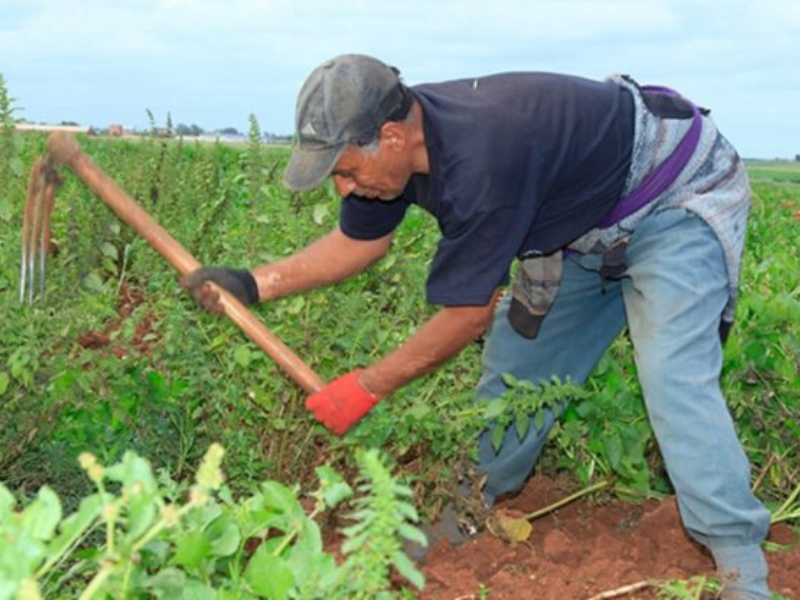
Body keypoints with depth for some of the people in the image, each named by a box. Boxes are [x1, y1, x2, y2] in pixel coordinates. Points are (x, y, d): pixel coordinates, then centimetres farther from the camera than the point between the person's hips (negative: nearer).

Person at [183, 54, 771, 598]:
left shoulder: (479, 160, -40)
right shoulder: (403, 133, -13)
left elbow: (470, 312, -29)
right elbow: (359, 239, 4)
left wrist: (365, 388, -18)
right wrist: (255, 283, -5)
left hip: (681, 195, -8)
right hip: (587, 221, 9)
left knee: (674, 379, -22)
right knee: (517, 358, 8)